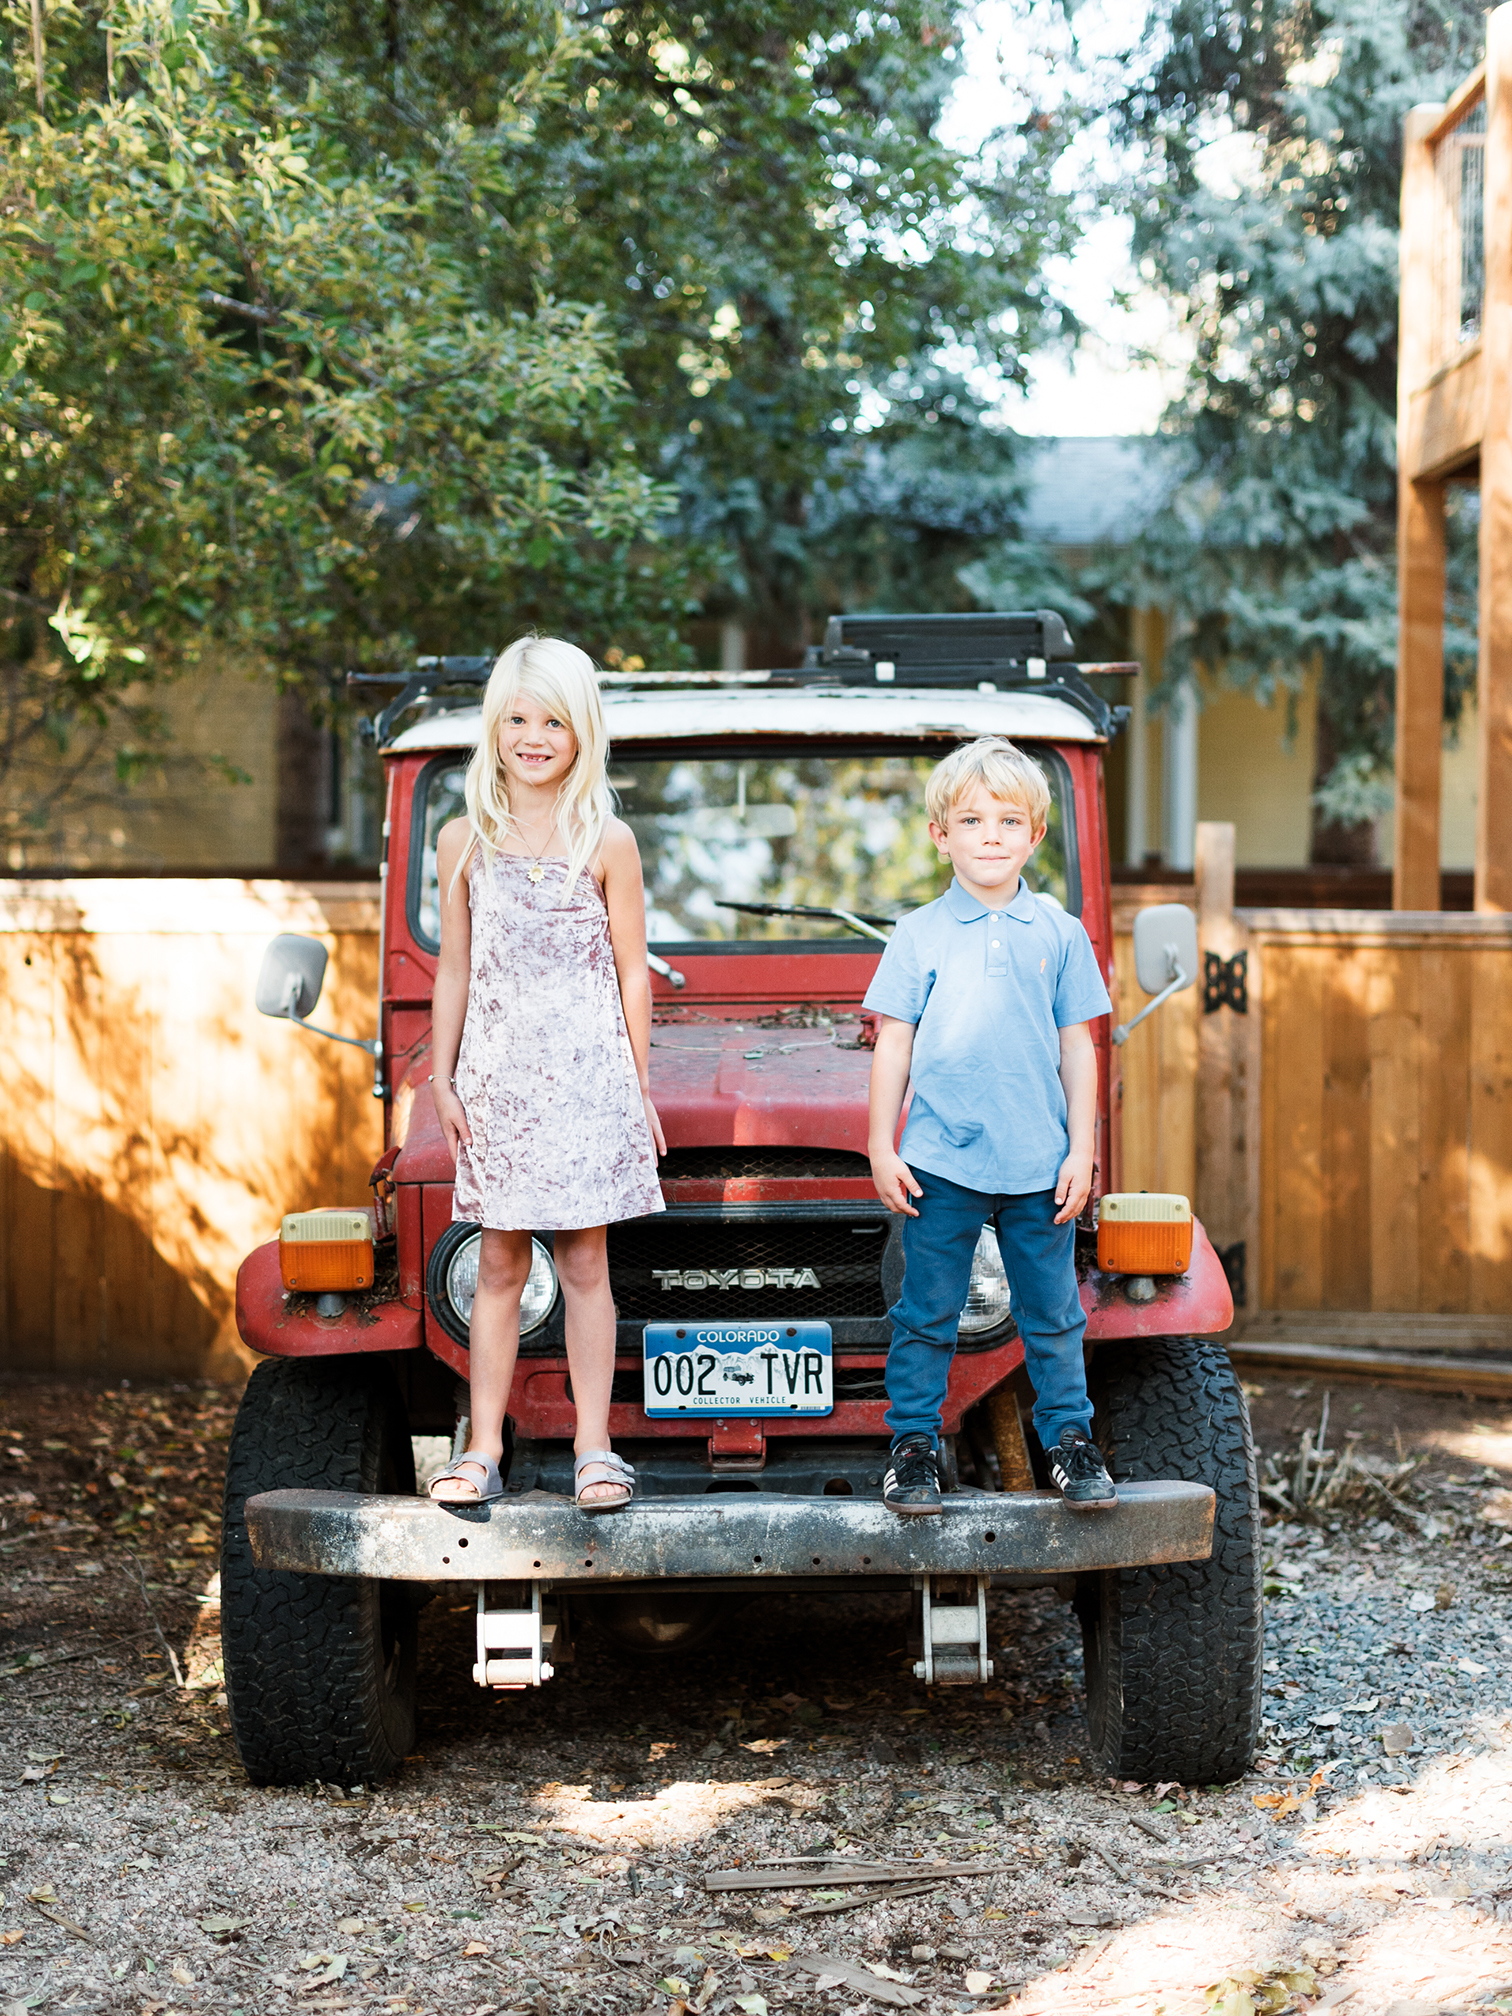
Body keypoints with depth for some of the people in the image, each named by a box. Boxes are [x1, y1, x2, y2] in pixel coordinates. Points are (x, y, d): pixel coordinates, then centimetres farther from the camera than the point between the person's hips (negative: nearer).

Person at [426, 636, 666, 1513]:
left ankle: (594, 1448, 6)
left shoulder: (607, 843, 0)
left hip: (588, 1078, -2)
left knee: (584, 1260, 1)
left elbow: (632, 972, 3)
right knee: (500, 1262, 4)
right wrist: (442, 1079, 5)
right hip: (496, 1078, 2)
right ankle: (484, 1449, 9)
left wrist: (638, 1086, 1)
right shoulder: (465, 840, 6)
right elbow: (454, 969, 9)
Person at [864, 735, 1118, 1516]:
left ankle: (1070, 1439, 21)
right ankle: (914, 1445, 15)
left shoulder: (1059, 934, 5)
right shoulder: (919, 936, 2)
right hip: (941, 1161, -1)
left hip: (1040, 1166, 1)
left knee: (1052, 1314, 9)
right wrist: (881, 1146, -1)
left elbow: (1077, 1047, 7)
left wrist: (1081, 1151, 3)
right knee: (926, 1315, 5)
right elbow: (894, 1044, 4)